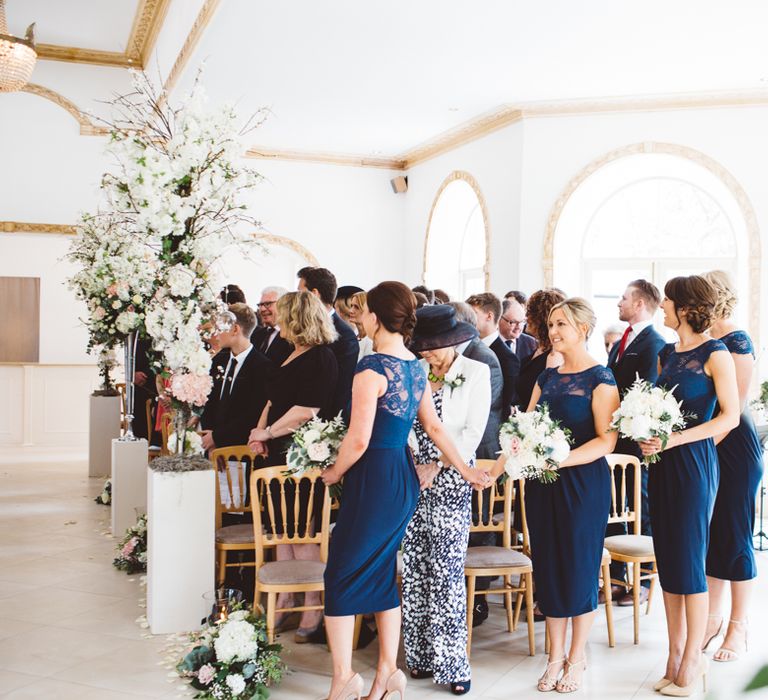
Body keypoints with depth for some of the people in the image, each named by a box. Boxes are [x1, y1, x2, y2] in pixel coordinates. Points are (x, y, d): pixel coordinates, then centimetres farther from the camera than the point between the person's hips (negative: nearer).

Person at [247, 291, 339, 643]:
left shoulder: (321, 358, -14)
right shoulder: (291, 356, 16)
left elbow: (306, 410, -21)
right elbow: (273, 401, 19)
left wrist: (267, 432, -12)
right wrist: (259, 432, 2)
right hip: (280, 455, 9)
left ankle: (313, 608, 9)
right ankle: (284, 601, 24)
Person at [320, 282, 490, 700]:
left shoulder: (372, 368, -16)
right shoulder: (415, 367, 9)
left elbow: (358, 440, -20)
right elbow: (434, 427, 14)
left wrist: (333, 474, -4)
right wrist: (464, 469, 24)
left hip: (373, 478, -8)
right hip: (404, 476, 9)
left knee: (341, 574, 3)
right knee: (381, 574, 16)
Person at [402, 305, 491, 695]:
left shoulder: (475, 373, 0)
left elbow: (473, 432, -5)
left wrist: (437, 466, -12)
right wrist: (409, 463, -11)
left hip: (450, 482, -3)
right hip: (413, 480, 4)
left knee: (445, 572, -5)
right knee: (415, 570, 6)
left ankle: (452, 662, 5)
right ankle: (422, 655, 18)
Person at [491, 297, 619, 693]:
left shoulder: (600, 379, -8)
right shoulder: (546, 377, 11)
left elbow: (607, 439, -15)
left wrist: (561, 460, -26)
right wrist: (494, 470, -5)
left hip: (582, 482, -6)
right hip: (542, 483, 6)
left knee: (579, 566, 4)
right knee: (547, 566, 10)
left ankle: (576, 658, 21)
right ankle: (555, 656, 23)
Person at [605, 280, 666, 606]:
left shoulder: (654, 343, -13)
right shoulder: (620, 344, 14)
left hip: (637, 441, -9)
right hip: (614, 438, 9)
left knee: (643, 511, 4)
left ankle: (645, 581, 15)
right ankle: (616, 577, 25)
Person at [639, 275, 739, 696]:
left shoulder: (714, 354, -8)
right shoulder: (666, 354, 13)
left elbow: (730, 416, -13)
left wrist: (676, 439, -18)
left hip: (693, 461, -7)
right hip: (661, 463, 7)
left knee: (689, 559, -2)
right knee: (667, 559, 9)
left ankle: (693, 658, 11)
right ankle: (675, 654, 19)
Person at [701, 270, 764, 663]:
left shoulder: (736, 342, -13)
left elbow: (733, 410, -16)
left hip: (734, 449, -7)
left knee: (734, 536, 2)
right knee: (708, 533, 12)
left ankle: (738, 627, 15)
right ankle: (713, 617, 24)